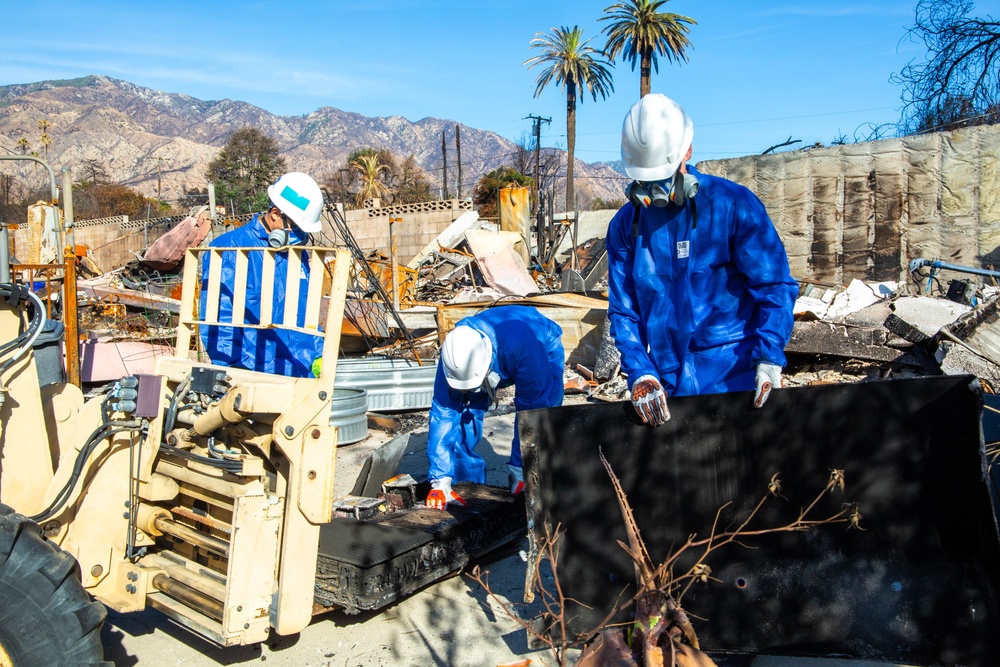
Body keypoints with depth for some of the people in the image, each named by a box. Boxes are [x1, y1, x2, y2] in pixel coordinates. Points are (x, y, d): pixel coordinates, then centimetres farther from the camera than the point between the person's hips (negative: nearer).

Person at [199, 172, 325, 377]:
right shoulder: (230, 249, -7)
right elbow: (216, 322, -11)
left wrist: (318, 356, 10)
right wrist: (236, 373, -16)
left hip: (300, 376, 6)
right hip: (252, 378, -6)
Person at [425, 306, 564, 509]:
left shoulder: (521, 345, -46)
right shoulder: (455, 356, -34)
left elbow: (531, 409, -38)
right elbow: (443, 414, -30)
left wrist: (521, 469, -32)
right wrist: (440, 481, -31)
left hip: (545, 347, -3)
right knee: (464, 418, -13)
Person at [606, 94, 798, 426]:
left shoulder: (734, 204, -7)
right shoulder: (625, 224, 3)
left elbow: (774, 286, -6)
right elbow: (623, 309, 2)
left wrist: (769, 358, -17)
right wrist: (639, 373, -11)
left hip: (736, 378, -2)